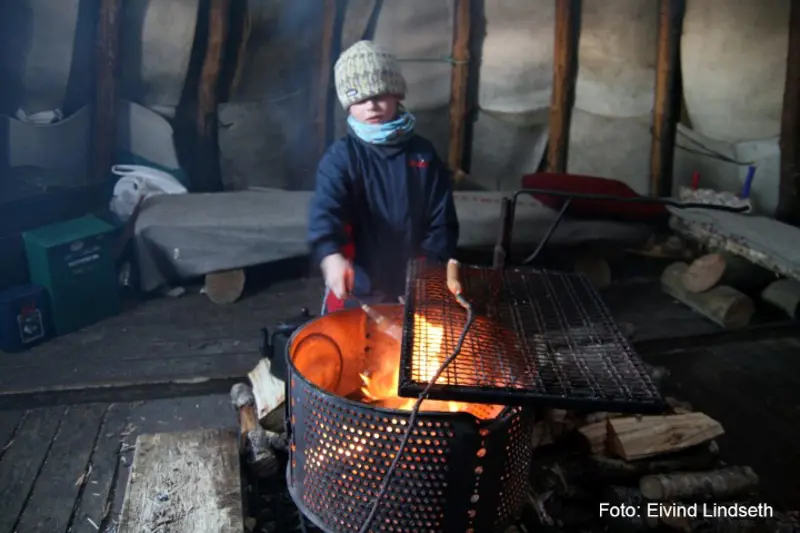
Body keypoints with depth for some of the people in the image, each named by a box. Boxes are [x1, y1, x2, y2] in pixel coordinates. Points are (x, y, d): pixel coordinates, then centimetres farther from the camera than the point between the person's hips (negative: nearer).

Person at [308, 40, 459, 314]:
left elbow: (442, 221, 1)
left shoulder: (423, 153, -1)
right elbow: (324, 210, -27)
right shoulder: (341, 156, -10)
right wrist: (331, 255, -47)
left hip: (410, 288, 3)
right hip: (355, 290, -2)